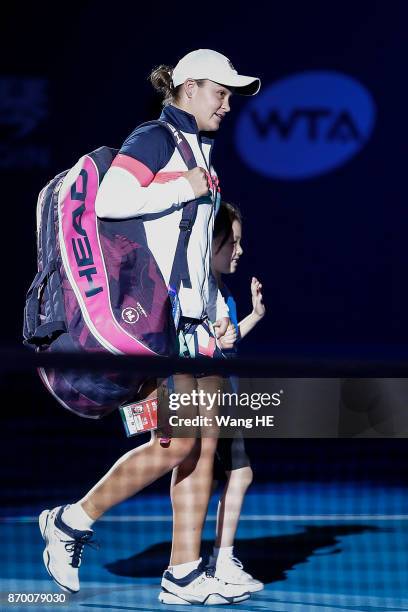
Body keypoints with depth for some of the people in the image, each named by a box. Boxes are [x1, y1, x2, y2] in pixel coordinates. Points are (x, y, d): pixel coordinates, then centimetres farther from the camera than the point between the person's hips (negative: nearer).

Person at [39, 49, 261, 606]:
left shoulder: (199, 150, 21)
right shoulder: (154, 139, -7)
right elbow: (110, 200, -24)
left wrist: (217, 307, 23)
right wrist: (186, 189, -16)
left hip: (193, 315, 9)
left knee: (205, 444, 4)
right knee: (176, 443, -13)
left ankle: (184, 575, 6)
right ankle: (71, 522, 2)